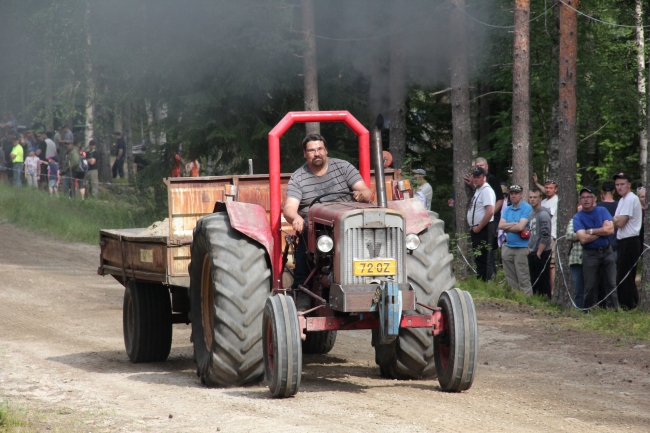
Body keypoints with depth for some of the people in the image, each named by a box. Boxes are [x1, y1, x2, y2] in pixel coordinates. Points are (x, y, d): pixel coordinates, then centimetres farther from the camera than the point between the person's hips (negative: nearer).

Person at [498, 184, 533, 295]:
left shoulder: (526, 208, -6)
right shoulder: (507, 209, 15)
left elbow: (520, 227, -16)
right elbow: (500, 225, 3)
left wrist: (507, 227, -1)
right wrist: (514, 224, -9)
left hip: (521, 248, -7)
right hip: (508, 247, 7)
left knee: (523, 280, -8)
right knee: (510, 279, 11)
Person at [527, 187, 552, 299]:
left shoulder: (543, 214, -13)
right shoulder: (531, 215, 14)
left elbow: (545, 236, -18)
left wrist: (538, 253, -16)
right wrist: (529, 250, 12)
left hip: (542, 254, -8)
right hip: (532, 254, 8)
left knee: (543, 281, -6)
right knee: (534, 282, 11)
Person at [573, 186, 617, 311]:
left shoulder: (602, 211, 4)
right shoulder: (577, 217, -3)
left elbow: (610, 229, -10)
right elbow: (583, 238, -16)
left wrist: (591, 231, -11)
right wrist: (601, 232, -9)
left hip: (607, 252, 2)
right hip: (590, 254, -2)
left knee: (611, 284, 1)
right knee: (590, 286, 2)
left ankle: (613, 310, 4)